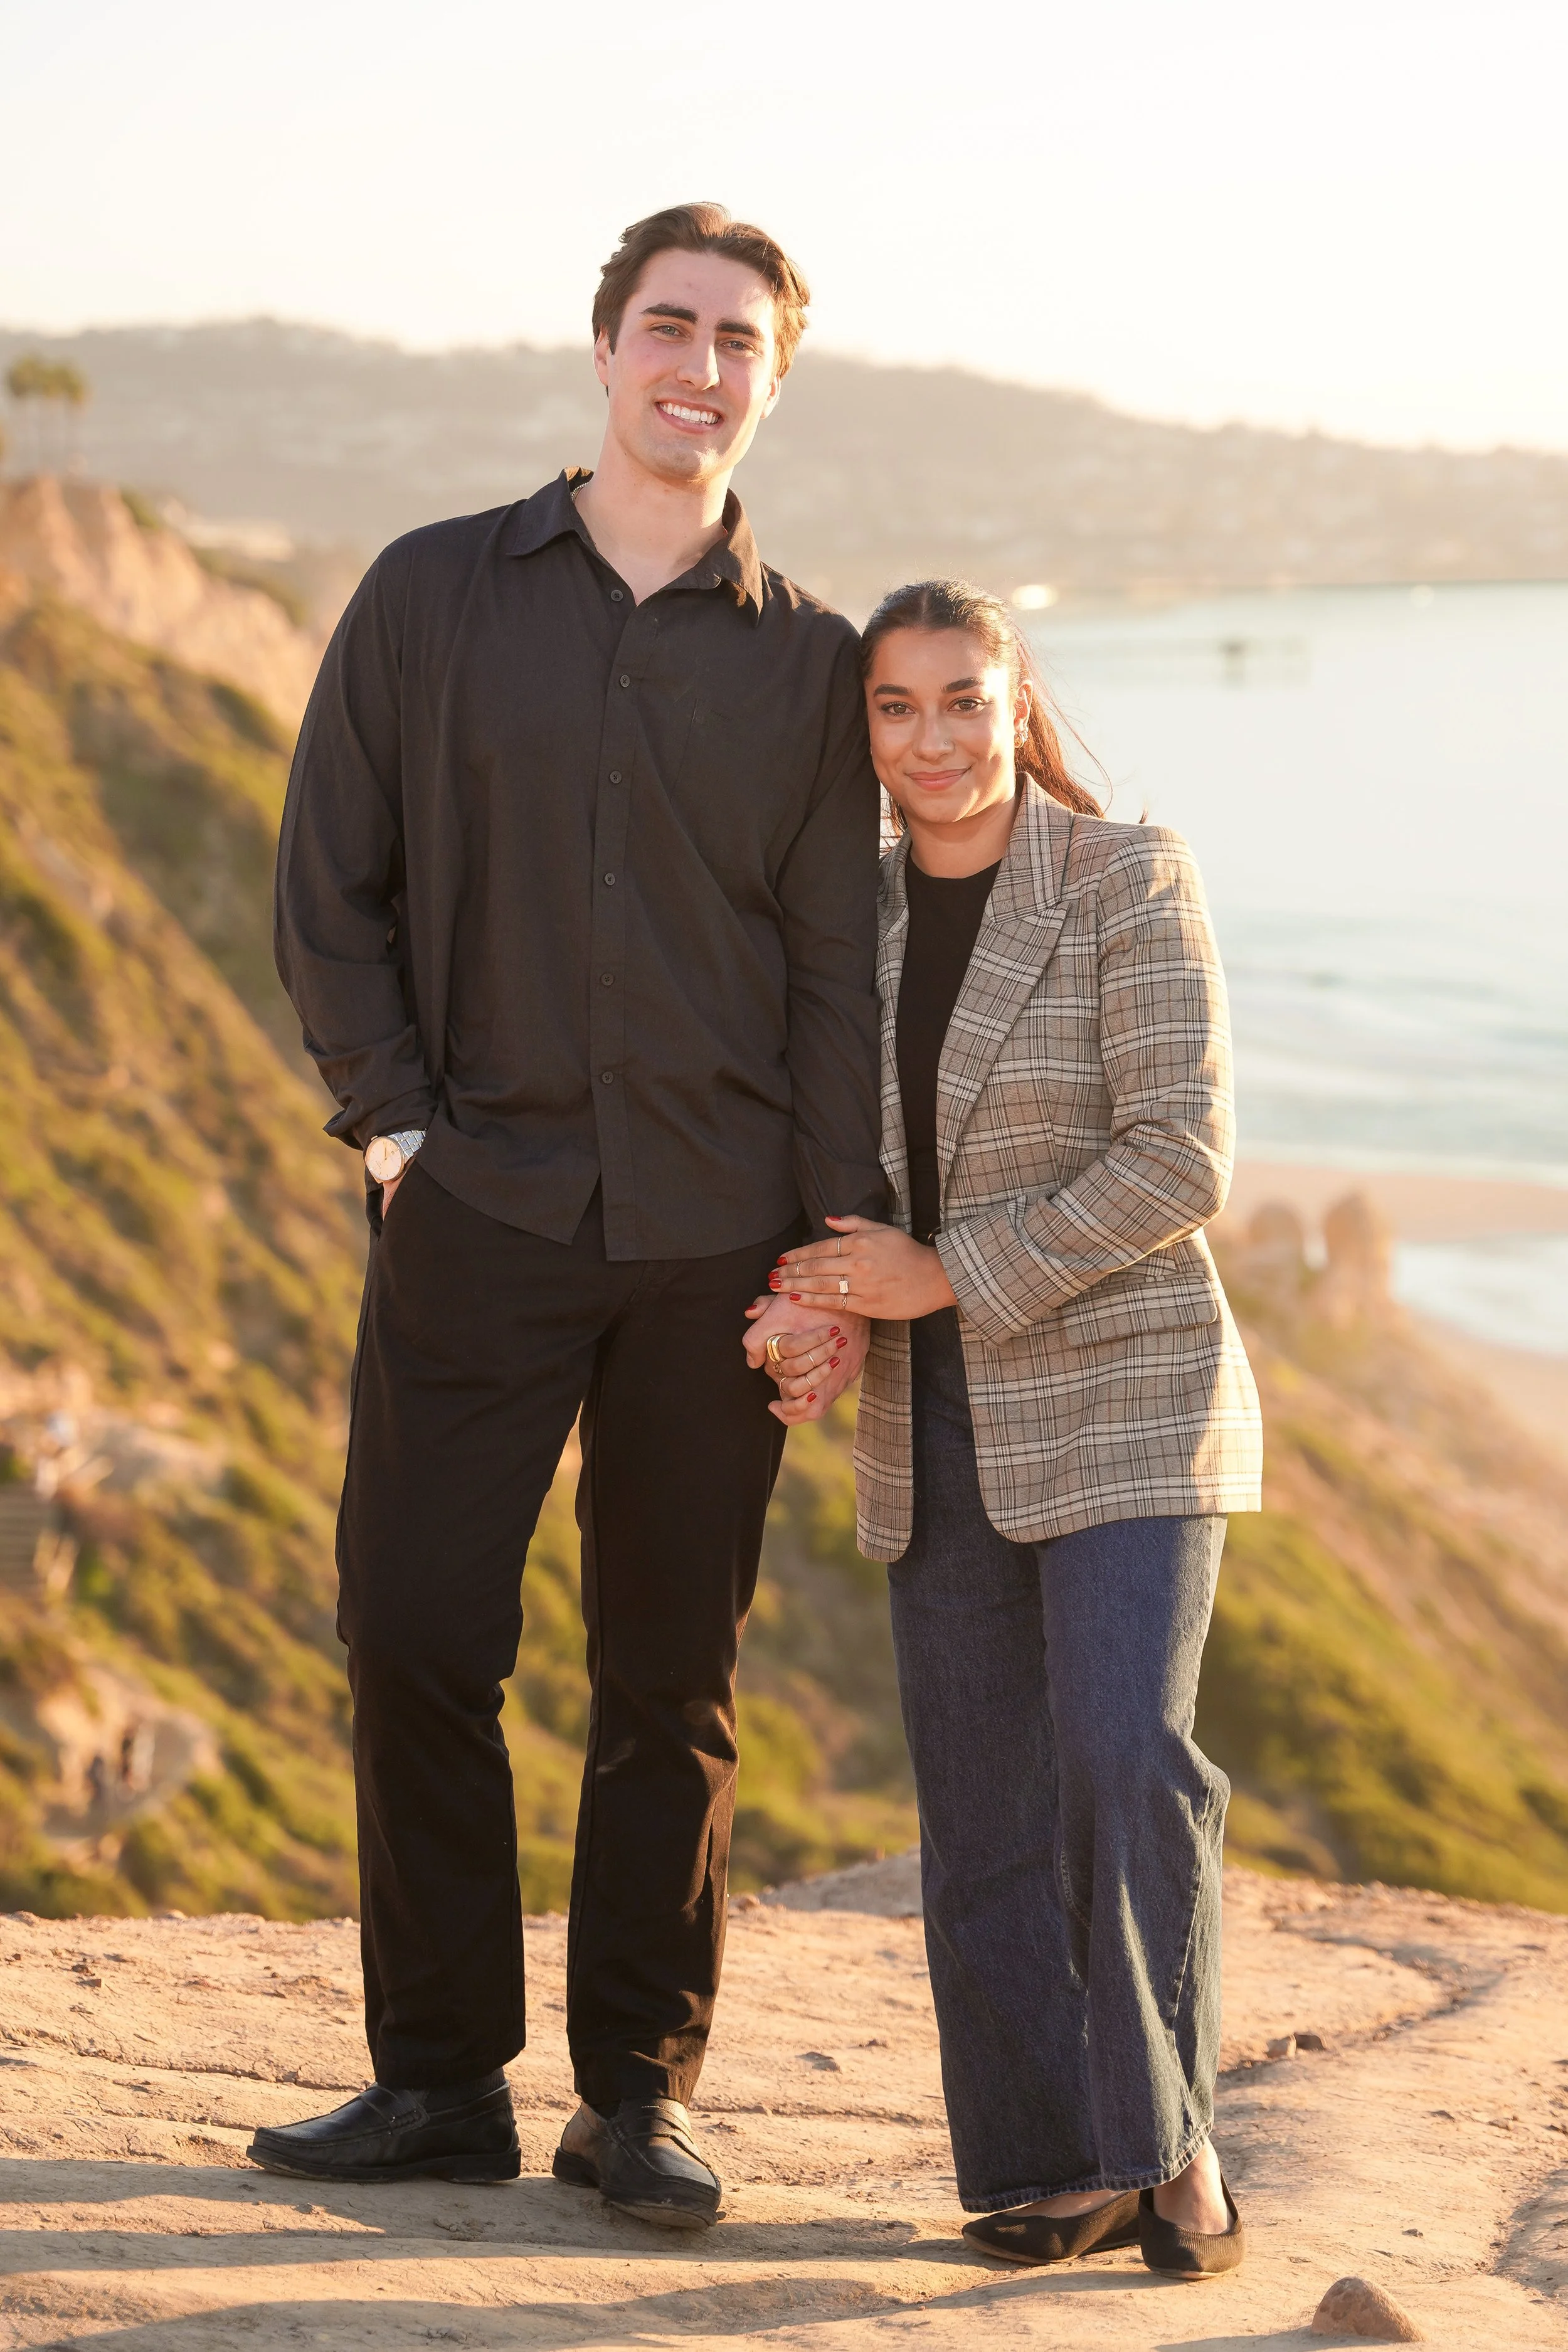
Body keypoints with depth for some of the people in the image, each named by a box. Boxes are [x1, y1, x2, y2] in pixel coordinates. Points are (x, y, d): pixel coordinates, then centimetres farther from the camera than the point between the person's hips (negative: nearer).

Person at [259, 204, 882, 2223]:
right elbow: (328, 887, 8)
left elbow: (838, 975, 4)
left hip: (712, 1232, 0)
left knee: (672, 1680, 4)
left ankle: (638, 2095, 14)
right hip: (480, 1212, 0)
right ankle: (439, 2080, 10)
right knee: (413, 1637, -3)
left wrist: (846, 1255, -4)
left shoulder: (808, 665, 6)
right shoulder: (433, 596, 6)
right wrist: (389, 1120, -3)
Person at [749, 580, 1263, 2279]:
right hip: (936, 1423, 5)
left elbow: (1177, 1158, -15)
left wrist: (943, 1274, -18)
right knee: (986, 1804, 2)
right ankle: (1060, 2171, 11)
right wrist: (816, 1305, -9)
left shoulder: (1132, 882, -9)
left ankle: (1170, 2139, -3)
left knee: (1124, 1757, -18)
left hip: (1120, 1392, -5)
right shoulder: (860, 909, 7)